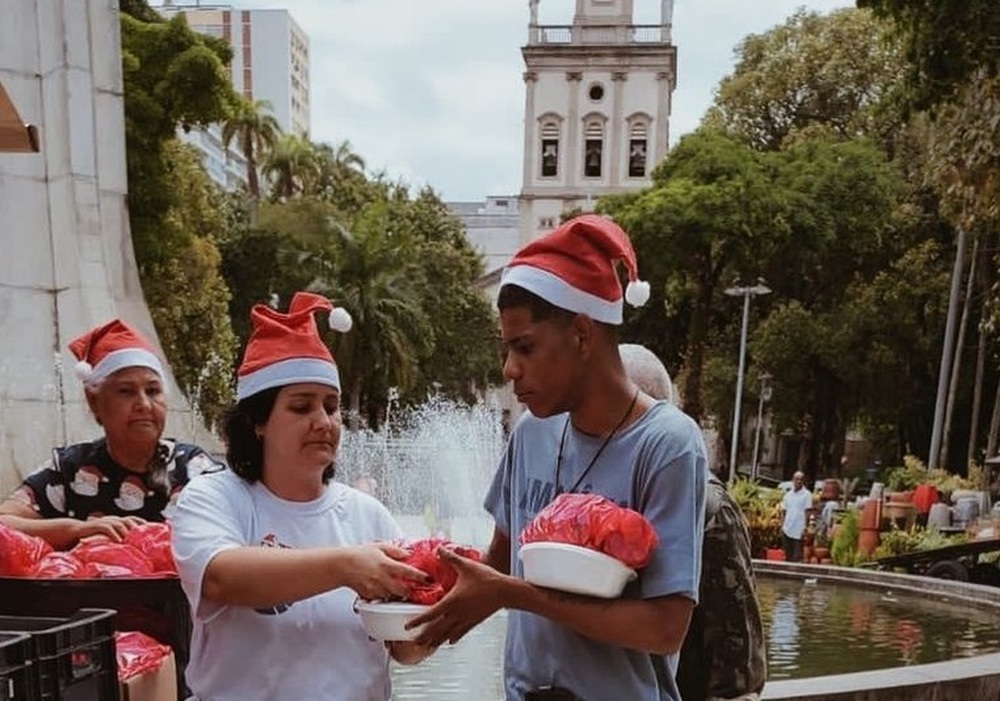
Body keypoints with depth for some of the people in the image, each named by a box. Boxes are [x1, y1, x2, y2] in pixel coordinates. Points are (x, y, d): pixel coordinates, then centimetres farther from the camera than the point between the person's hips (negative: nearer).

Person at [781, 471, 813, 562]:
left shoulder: (807, 494, -2)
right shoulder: (788, 495, 12)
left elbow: (807, 512, -6)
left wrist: (805, 527, -13)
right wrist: (782, 526, 8)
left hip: (799, 531, -5)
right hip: (787, 530, 5)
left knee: (797, 557, -3)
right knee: (788, 555, 10)